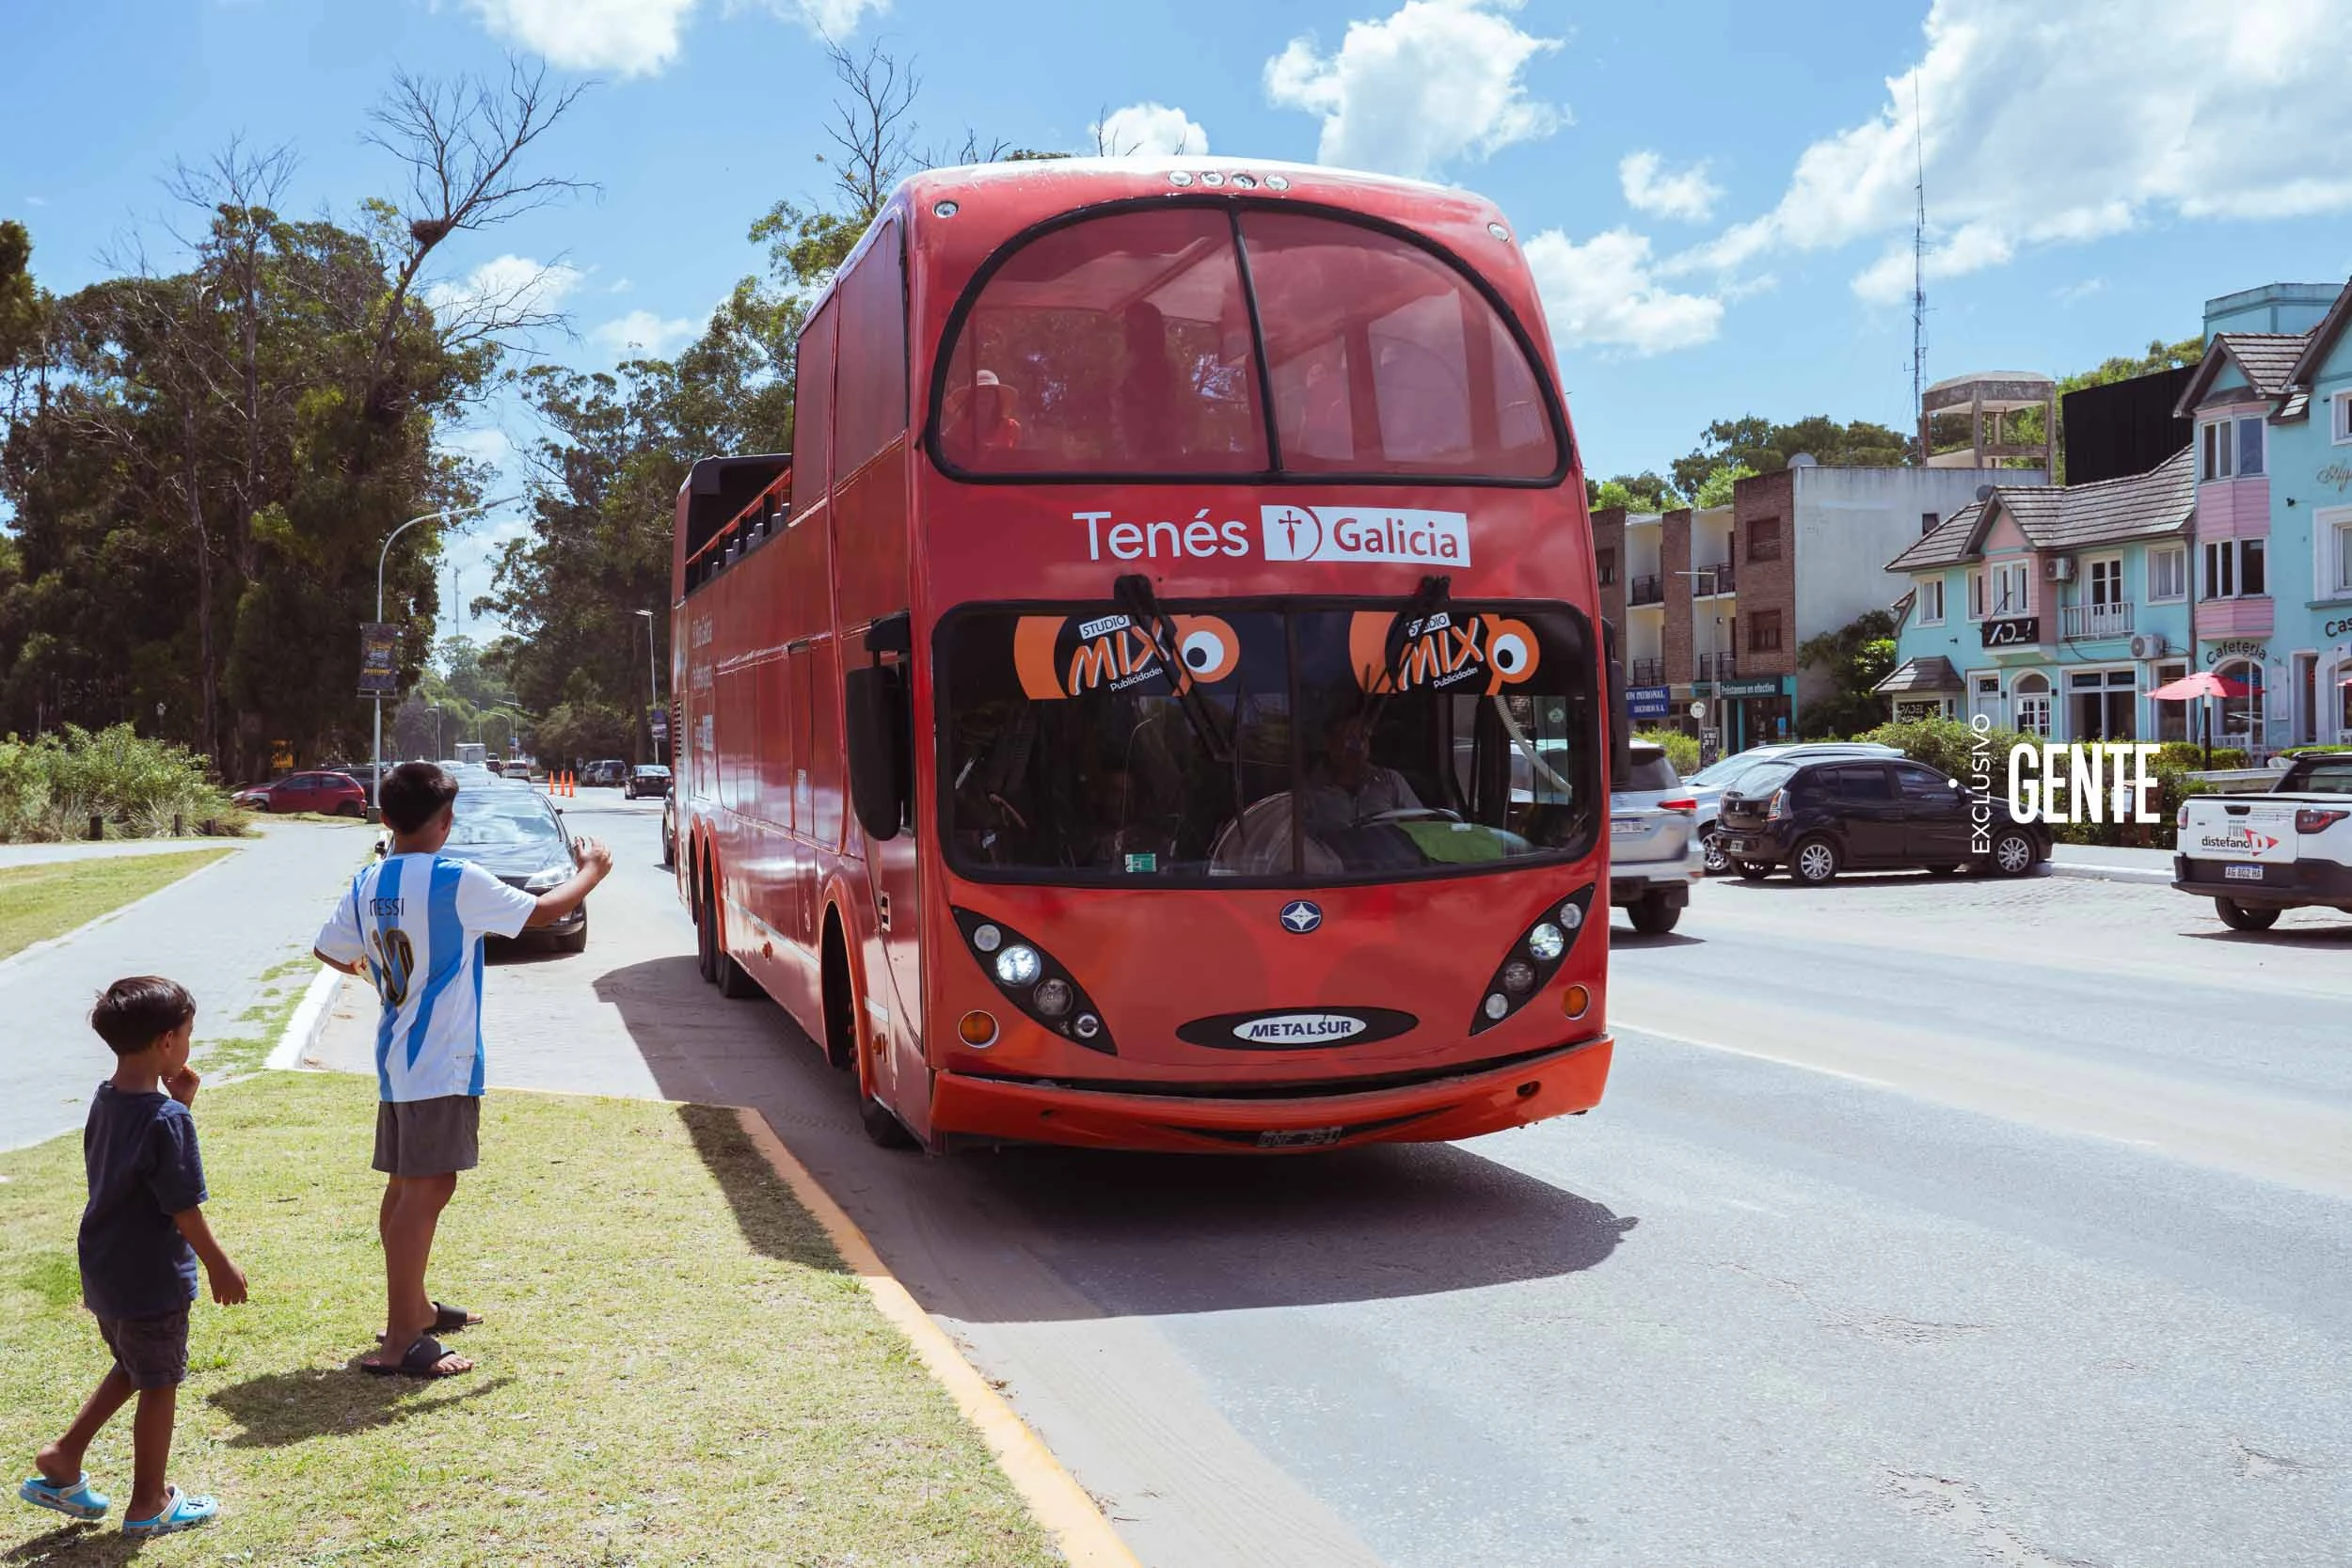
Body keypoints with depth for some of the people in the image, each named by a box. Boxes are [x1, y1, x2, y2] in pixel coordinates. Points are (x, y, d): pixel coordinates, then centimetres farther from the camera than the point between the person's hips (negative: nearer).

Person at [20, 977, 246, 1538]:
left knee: (131, 1370, 28)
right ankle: (149, 1504, 21)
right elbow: (183, 1208, -21)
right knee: (159, 1386, 9)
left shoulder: (105, 1101, 1)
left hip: (104, 1274, 8)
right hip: (152, 1280, -8)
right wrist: (220, 1267, -10)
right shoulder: (167, 1118, -24)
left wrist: (179, 1102, 4)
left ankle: (62, 1459, 27)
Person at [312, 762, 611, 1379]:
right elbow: (544, 911, -7)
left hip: (396, 1059, 8)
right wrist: (590, 870, 11)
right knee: (427, 1190, -9)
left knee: (405, 1186, 17)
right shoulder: (457, 881, -15)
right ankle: (400, 1343, -10)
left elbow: (329, 950, 19)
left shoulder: (366, 886, 6)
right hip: (442, 1063, -8)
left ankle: (414, 1308, 31)